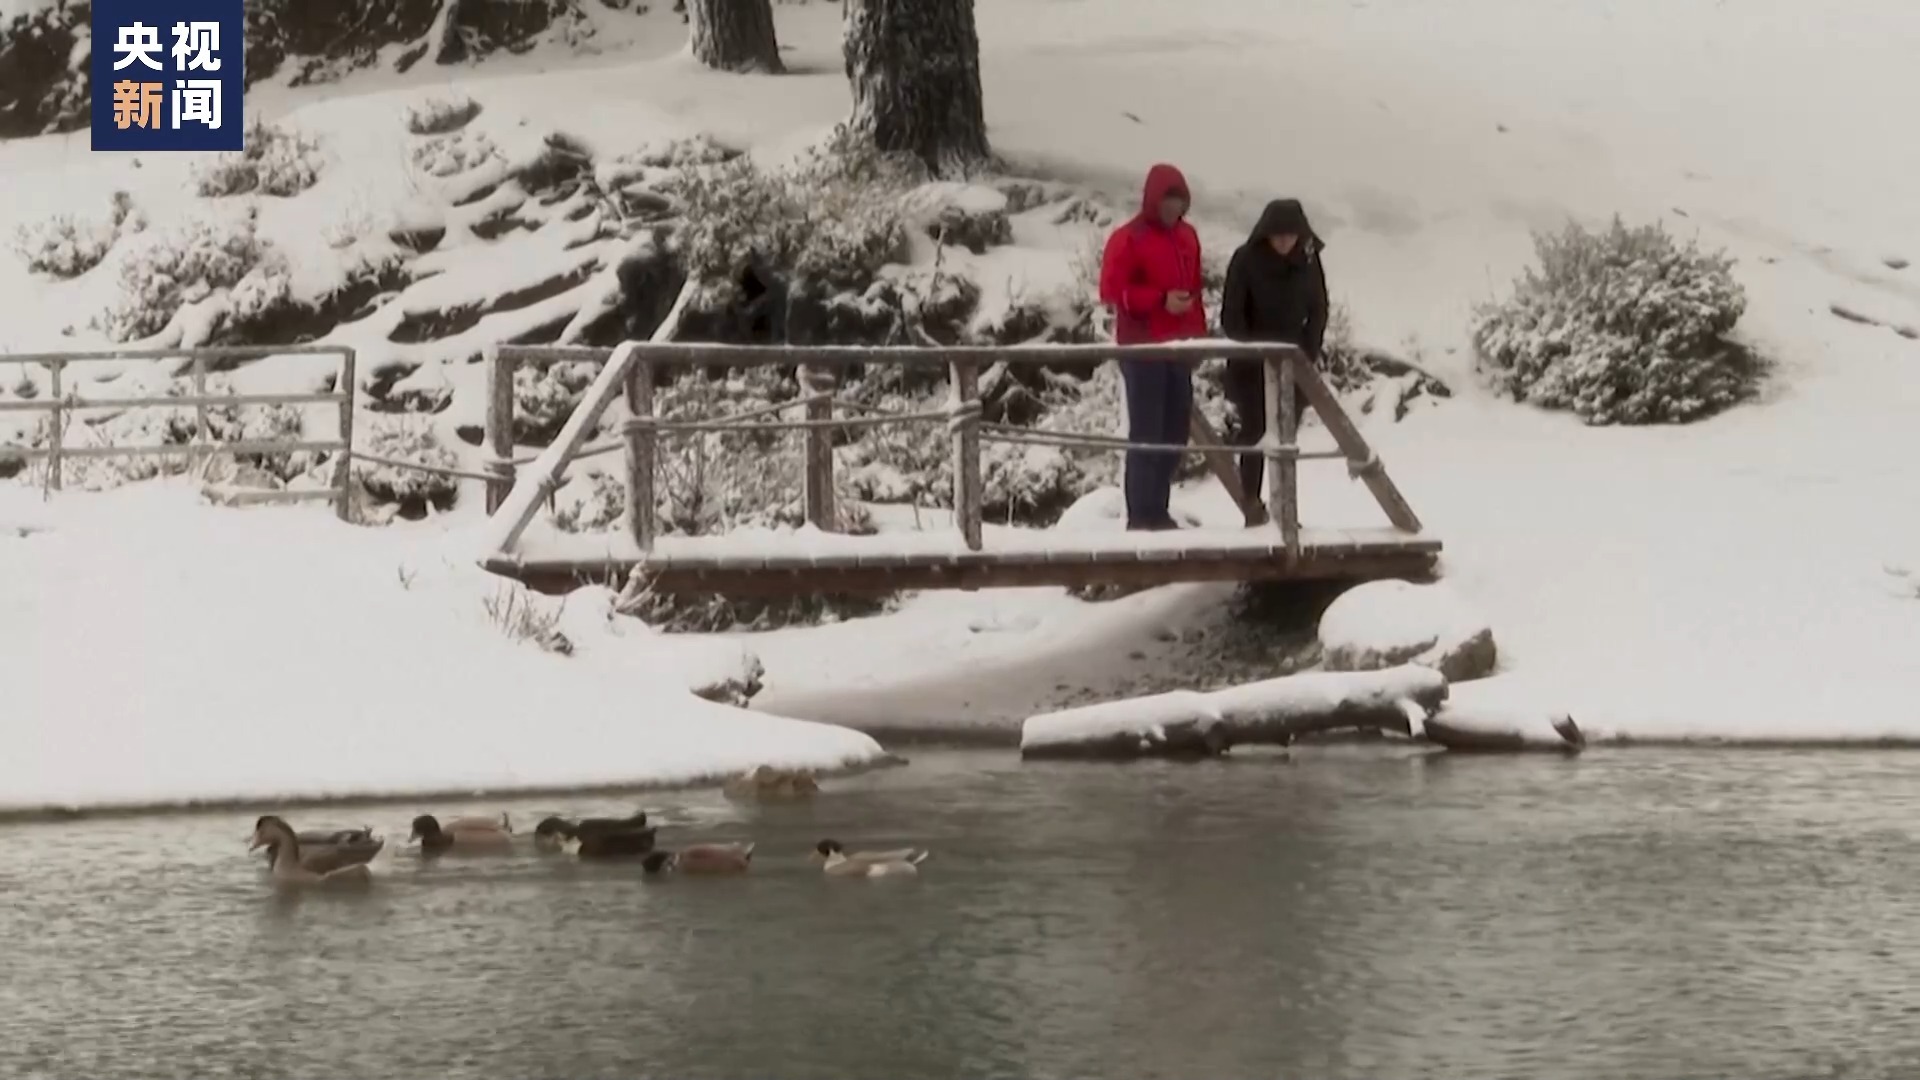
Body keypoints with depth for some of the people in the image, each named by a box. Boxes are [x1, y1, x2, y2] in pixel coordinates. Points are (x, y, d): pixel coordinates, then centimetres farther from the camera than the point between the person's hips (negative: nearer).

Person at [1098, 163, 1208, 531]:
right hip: (1143, 349, -7)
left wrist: (1199, 334, 13)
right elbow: (1111, 291, -14)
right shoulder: (1128, 239, -9)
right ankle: (1141, 515, -6)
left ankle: (1159, 510, 15)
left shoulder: (1187, 236, 14)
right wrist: (1160, 300, -20)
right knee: (1146, 432, -8)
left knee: (1175, 431, 8)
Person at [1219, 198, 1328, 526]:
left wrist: (1307, 355, -4)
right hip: (1251, 364, -3)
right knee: (1254, 433, -8)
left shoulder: (1308, 261, -1)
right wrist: (1251, 351, -16)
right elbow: (1231, 315, -8)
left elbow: (1317, 311, 6)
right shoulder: (1246, 260, -11)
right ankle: (1252, 504, -6)